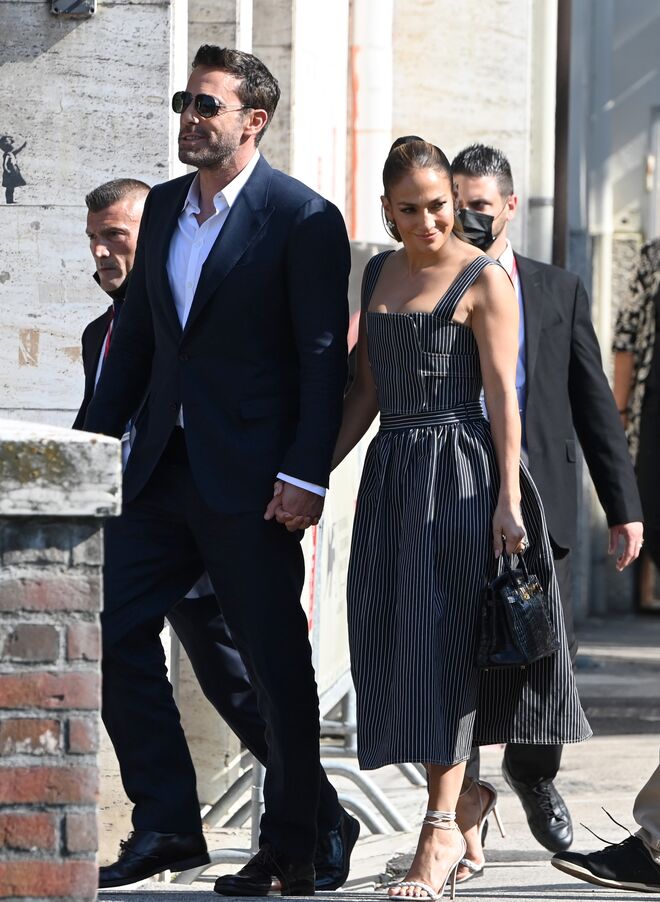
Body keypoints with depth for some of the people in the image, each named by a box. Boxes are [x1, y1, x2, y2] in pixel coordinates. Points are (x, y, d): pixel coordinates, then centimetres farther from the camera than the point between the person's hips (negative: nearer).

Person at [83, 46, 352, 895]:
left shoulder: (304, 220, -8)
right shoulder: (163, 207, 13)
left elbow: (324, 357, -11)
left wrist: (306, 475, -17)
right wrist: (96, 442, 11)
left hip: (249, 476, -7)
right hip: (164, 469, 7)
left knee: (276, 662, 0)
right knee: (113, 626, 1)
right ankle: (166, 824, 9)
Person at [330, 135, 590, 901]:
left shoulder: (484, 280, -5)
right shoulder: (378, 274, 14)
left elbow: (502, 394, -9)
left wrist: (508, 498, -16)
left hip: (459, 471, -6)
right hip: (391, 473, 7)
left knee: (441, 642, -11)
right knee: (400, 648, 5)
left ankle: (440, 830, -12)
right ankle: (463, 804, 15)